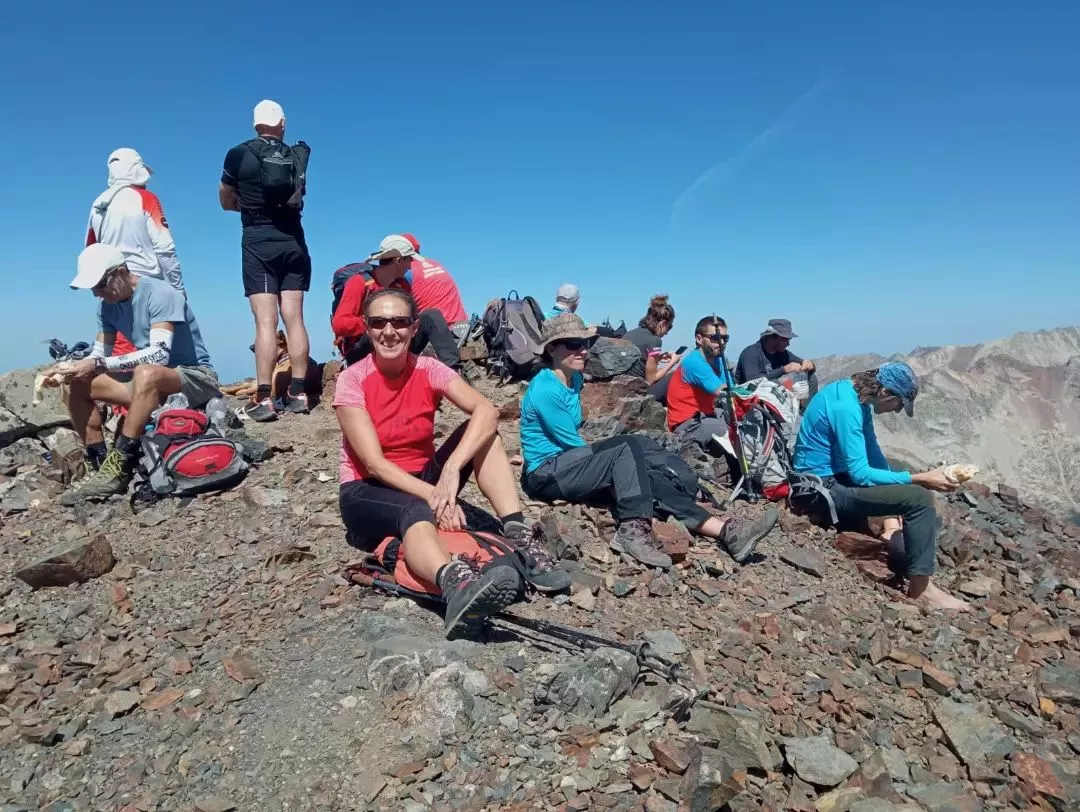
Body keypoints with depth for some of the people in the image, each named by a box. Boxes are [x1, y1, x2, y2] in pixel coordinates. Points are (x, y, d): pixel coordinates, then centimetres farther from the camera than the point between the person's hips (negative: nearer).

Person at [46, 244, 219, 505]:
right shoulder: (108, 306, 5)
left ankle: (119, 468, -34)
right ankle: (100, 461, -3)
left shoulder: (160, 294, -19)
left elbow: (160, 353, -31)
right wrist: (68, 367, -16)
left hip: (196, 377, -8)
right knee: (78, 385, 1)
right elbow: (99, 355, 5)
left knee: (146, 373, -38)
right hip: (150, 384, 8)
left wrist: (99, 365, -34)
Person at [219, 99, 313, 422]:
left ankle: (263, 398, -12)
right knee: (294, 318, 2)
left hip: (259, 241, -2)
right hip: (292, 241, 3)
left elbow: (226, 202, 13)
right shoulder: (296, 156, 10)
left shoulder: (239, 154, 3)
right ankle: (297, 393, 1)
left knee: (265, 321, -8)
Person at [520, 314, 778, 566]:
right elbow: (571, 442, -14)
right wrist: (611, 456, -1)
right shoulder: (545, 390, -16)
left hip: (568, 463, 8)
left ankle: (727, 531, -16)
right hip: (547, 474, -8)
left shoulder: (574, 378, 11)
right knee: (631, 447, -23)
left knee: (646, 474, -11)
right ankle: (633, 531, -29)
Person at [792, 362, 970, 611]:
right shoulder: (845, 406, -24)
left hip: (837, 476, 11)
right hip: (825, 486, -11)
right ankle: (920, 586, -6)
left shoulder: (857, 397, 6)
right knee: (919, 498, -20)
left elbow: (872, 450, 14)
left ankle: (908, 567, 22)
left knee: (910, 488, 26)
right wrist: (919, 479, -21)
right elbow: (860, 474, -25)